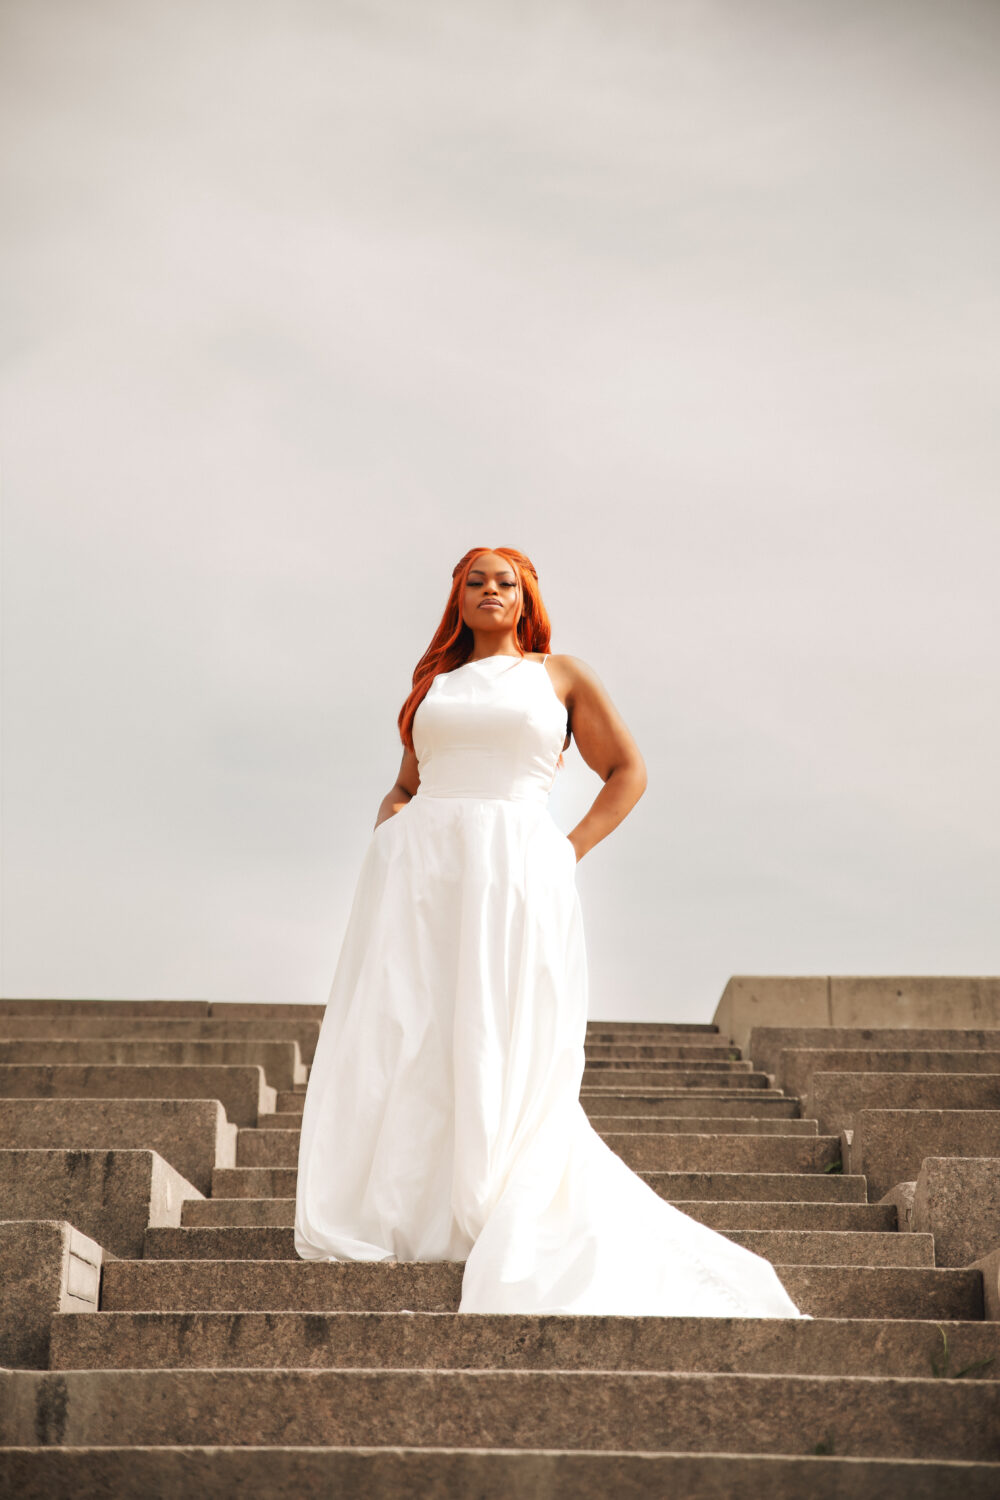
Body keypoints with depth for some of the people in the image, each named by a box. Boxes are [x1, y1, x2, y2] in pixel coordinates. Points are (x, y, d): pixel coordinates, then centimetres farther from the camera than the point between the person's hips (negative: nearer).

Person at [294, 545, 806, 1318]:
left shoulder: (561, 674, 13)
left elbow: (629, 772, 12)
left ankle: (511, 1224, 5)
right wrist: (391, 816, 1)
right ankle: (386, 1218, 3)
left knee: (509, 1055, -5)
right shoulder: (431, 684, 21)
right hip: (417, 870, 3)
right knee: (397, 1042, -4)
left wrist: (573, 849, 0)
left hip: (515, 872, -3)